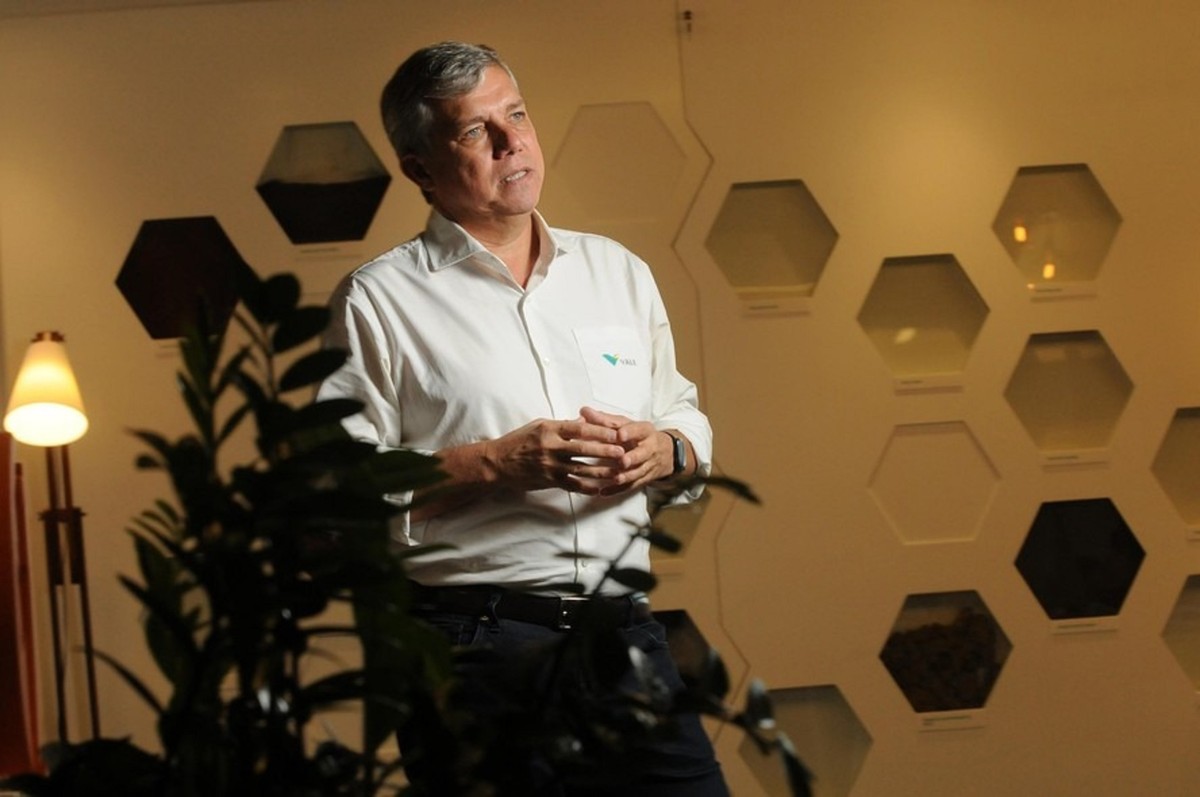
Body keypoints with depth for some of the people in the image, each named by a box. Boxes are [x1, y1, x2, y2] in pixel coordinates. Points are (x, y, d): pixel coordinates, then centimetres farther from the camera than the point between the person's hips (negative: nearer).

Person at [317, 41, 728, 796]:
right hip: (475, 641, -4)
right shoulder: (379, 301, -2)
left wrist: (665, 450, -3)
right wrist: (493, 465, -17)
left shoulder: (618, 271, 15)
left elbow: (686, 419, 20)